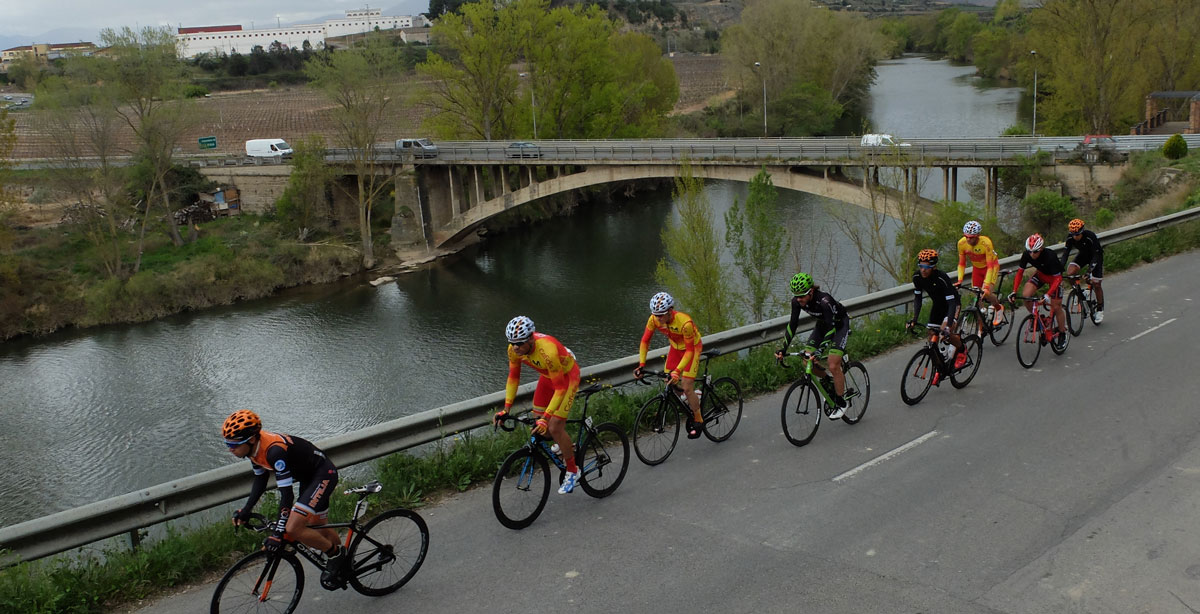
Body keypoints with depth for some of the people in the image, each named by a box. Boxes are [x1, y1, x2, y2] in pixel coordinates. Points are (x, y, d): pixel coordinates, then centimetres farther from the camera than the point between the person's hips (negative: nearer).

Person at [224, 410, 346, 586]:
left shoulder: (274, 450, -34)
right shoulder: (255, 447, -7)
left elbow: (286, 494, -32)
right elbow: (260, 480, 11)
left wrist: (278, 532, -30)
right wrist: (245, 511, 5)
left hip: (324, 474, -10)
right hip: (308, 477, 10)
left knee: (293, 529, -19)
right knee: (317, 527, 20)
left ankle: (335, 553, 2)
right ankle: (345, 561, 42)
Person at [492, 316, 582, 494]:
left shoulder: (547, 350, -41)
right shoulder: (514, 349, -21)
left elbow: (560, 388, -35)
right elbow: (513, 377, -6)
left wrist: (545, 418, -39)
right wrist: (506, 409, -12)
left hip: (567, 375, -7)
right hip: (547, 375, 7)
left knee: (554, 427, -14)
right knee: (538, 422, 4)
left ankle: (573, 472, 4)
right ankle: (566, 446, 33)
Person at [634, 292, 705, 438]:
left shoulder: (684, 322, -38)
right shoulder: (654, 319, -23)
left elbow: (689, 350, -32)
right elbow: (645, 341, -12)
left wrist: (677, 371, -41)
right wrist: (641, 364, -22)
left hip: (692, 348, -6)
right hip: (675, 348, 6)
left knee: (687, 388, -11)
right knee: (669, 384, 0)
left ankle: (698, 421, 8)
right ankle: (692, 403, 28)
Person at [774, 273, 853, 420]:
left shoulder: (823, 300, -37)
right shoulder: (797, 301, -20)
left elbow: (831, 327, -39)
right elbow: (793, 325, -14)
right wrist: (783, 349, -22)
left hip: (839, 324, -6)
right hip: (822, 324, 6)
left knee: (833, 366, -17)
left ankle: (841, 404, 0)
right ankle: (828, 382, 20)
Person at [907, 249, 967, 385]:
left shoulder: (942, 278, -35)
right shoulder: (917, 277, -19)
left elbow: (952, 302, -37)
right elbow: (917, 298, -9)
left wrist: (948, 324, -46)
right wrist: (914, 318, -21)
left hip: (952, 303, -6)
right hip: (937, 304, 6)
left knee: (946, 332, -27)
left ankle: (961, 350, 5)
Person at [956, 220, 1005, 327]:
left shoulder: (986, 243, -34)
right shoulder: (961, 243, -21)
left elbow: (990, 266, -33)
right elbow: (961, 263, -9)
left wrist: (987, 286, -40)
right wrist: (959, 280, -21)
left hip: (991, 266, -4)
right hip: (977, 268, 4)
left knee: (986, 293, -21)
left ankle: (999, 308, 10)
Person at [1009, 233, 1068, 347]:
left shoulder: (1049, 257, -36)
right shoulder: (1026, 254, -24)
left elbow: (1057, 278, -34)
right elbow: (1020, 272, -14)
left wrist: (1047, 295, -46)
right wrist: (1014, 291, -24)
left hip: (1054, 277, -4)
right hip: (1040, 274, 4)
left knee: (1056, 307, -4)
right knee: (1025, 295, -20)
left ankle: (1062, 333, 18)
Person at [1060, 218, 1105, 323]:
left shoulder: (1090, 236, -35)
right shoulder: (1070, 238, -22)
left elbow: (1096, 255, -35)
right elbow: (1065, 253, -22)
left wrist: (1090, 270, -47)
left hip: (1096, 255, -4)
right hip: (1083, 254, 4)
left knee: (1096, 284, -4)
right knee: (1070, 273, -23)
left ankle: (1100, 310, 14)